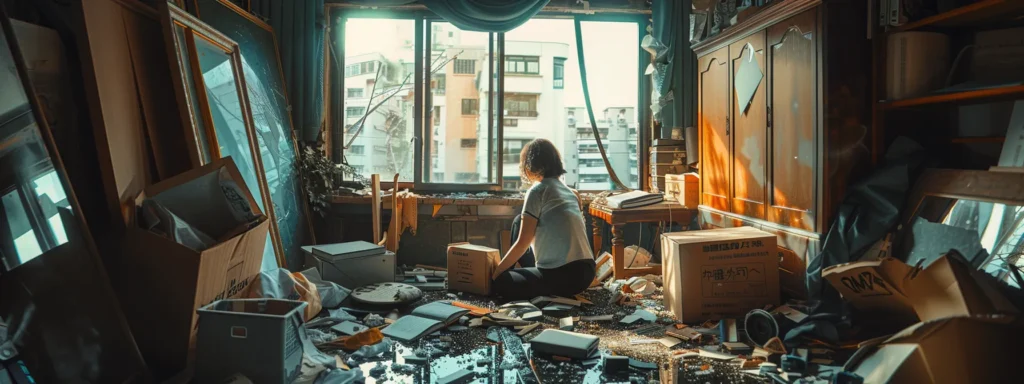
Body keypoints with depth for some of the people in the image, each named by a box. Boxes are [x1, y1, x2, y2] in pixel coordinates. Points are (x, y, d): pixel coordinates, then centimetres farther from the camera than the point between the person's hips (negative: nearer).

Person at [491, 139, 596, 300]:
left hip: (565, 276, -8)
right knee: (520, 222, 20)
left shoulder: (537, 191, -8)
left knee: (500, 283, 6)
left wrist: (495, 272, 5)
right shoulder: (569, 191, 14)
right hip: (584, 271, 8)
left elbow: (522, 244, -7)